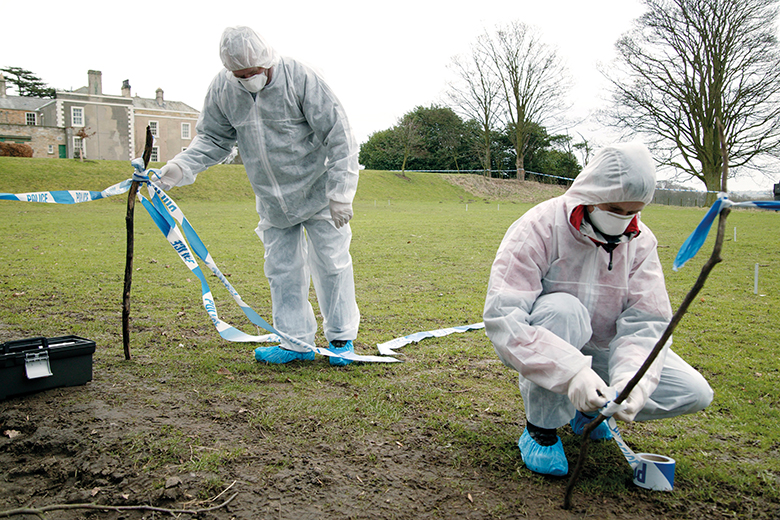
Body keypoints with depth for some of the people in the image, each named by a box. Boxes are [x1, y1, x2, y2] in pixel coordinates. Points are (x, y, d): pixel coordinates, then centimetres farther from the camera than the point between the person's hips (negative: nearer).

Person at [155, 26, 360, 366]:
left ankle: (341, 338, 17)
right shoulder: (221, 89, -5)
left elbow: (338, 135, -17)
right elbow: (212, 139, 7)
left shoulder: (299, 78, -19)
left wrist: (341, 193, -20)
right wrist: (181, 167, -11)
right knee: (281, 269, 7)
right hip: (272, 201, 5)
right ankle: (297, 342, 19)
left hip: (317, 192, -5)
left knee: (331, 264, 2)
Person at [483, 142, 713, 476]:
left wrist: (632, 377, -35)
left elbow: (646, 323, -14)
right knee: (563, 308, -37)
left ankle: (591, 409, 13)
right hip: (546, 349, -4)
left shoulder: (640, 242, -8)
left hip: (598, 349, 4)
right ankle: (541, 428, -16)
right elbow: (502, 317, -33)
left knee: (694, 393, -10)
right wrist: (571, 371, -44)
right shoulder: (539, 228, -24)